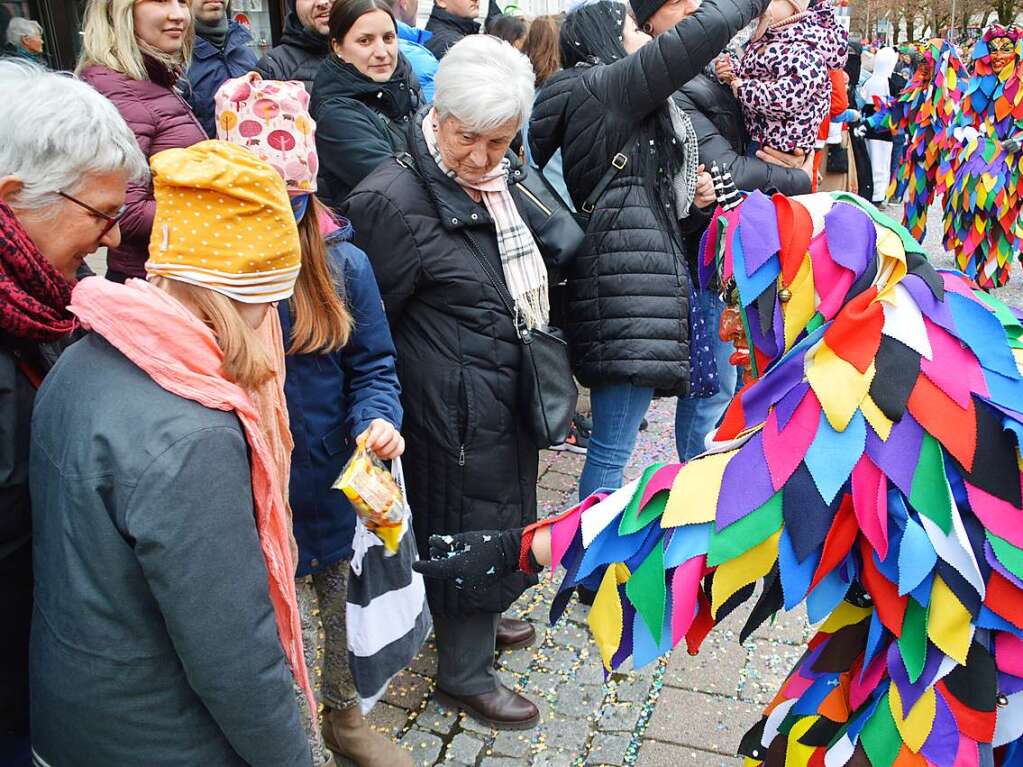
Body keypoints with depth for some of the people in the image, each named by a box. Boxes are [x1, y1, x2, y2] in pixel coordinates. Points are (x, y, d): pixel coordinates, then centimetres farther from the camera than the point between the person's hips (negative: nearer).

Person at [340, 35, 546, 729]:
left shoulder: (506, 179, 3)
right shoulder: (394, 199, -22)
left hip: (507, 391, 8)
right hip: (452, 405, -8)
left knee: (501, 510, 23)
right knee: (466, 522, 6)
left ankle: (478, 616, 49)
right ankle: (465, 669, 28)